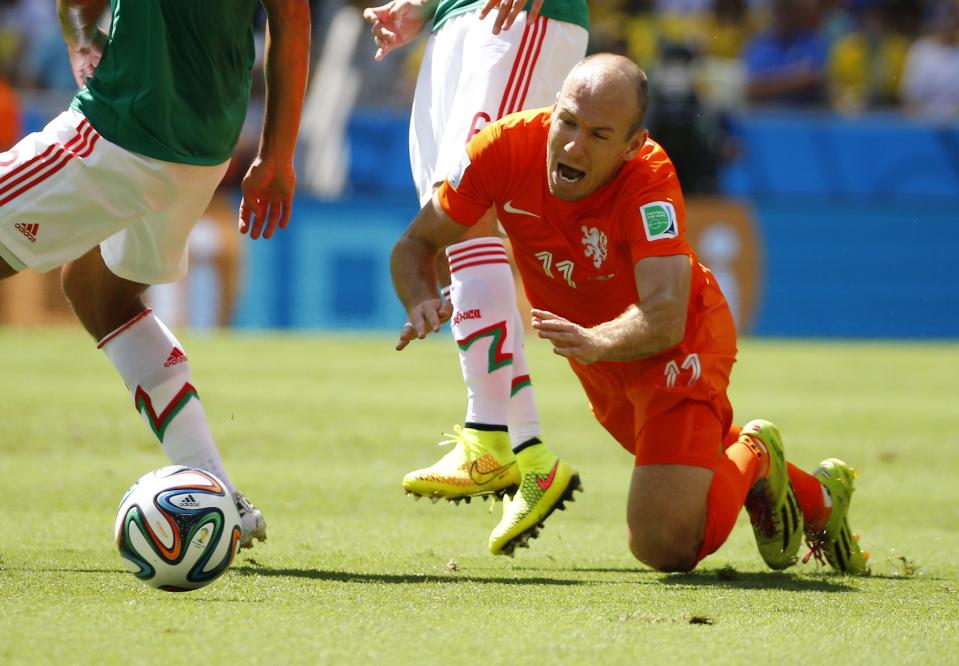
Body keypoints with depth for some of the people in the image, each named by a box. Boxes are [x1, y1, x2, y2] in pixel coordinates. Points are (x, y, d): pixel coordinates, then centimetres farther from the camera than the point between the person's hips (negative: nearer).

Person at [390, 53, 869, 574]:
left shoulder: (648, 179, -35)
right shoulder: (506, 146, -24)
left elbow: (664, 318, -45)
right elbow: (417, 243, -13)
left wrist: (596, 342, -64)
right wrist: (422, 303, -35)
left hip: (678, 345, -6)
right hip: (597, 349, 6)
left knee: (666, 546, -17)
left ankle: (752, 459, 12)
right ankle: (814, 497, 55)